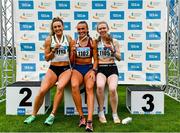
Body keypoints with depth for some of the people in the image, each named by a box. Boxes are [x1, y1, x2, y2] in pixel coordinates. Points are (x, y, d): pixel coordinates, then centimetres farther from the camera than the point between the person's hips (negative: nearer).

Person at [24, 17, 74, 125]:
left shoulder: (69, 39, 5)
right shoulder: (49, 40, 3)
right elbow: (47, 58, 2)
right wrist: (54, 50, -11)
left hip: (66, 69, 0)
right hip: (53, 69, 1)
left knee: (60, 87, -32)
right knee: (42, 90, -19)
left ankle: (52, 115, -19)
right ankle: (34, 114, 2)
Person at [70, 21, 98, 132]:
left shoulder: (92, 42, 7)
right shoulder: (74, 42, 10)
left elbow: (95, 59, 6)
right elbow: (72, 61, 11)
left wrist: (93, 71, -9)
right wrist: (73, 52, -8)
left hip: (89, 68, -1)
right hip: (77, 68, 1)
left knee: (90, 88, -30)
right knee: (74, 86, -32)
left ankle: (90, 120, -39)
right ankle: (81, 116, -21)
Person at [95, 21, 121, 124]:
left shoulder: (114, 42, 11)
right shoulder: (96, 42, 10)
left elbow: (119, 58, 7)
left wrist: (112, 50, -6)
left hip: (112, 68, 0)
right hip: (100, 68, 0)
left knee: (112, 89, -27)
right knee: (100, 86, -32)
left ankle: (115, 114, -5)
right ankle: (101, 112, -12)